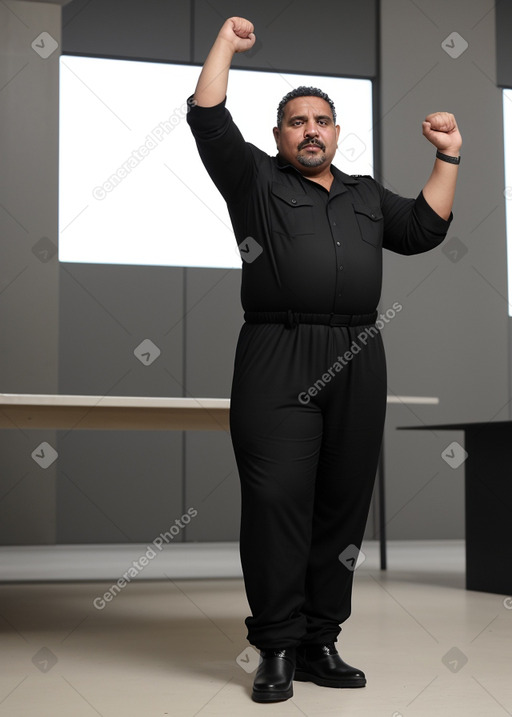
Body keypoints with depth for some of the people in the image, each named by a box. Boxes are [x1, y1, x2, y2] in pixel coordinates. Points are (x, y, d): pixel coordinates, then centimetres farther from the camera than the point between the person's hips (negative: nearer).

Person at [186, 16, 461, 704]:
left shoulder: (367, 196, 28)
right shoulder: (256, 178, 14)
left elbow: (424, 229, 24)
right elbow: (207, 118, 6)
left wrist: (448, 159, 21)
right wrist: (226, 44, 11)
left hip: (358, 362, 5)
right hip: (278, 360, -4)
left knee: (344, 504, 3)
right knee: (276, 501, -10)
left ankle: (320, 643, 10)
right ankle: (276, 650, -5)